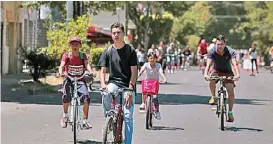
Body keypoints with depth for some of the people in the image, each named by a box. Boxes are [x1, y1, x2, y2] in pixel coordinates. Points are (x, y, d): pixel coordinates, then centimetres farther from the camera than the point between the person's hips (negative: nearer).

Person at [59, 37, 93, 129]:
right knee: (67, 96, -28)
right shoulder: (67, 55, -3)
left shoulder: (83, 56, -1)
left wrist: (90, 72, -38)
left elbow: (87, 64, -16)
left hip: (80, 80, 1)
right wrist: (60, 72, -38)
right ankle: (65, 115, -2)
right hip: (69, 80, -1)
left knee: (86, 97, -22)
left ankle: (85, 120, -8)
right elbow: (62, 65, -15)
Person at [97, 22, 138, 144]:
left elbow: (134, 72, -4)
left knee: (128, 116, -9)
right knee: (105, 94, -34)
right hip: (113, 83, 1)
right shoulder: (108, 51, 7)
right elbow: (103, 70, 5)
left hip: (127, 86, -1)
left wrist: (130, 90, -15)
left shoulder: (130, 51, 1)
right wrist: (103, 84, -15)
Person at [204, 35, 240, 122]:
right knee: (212, 78, -35)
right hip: (216, 71, 0)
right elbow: (208, 64, -33)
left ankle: (230, 112, -1)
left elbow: (235, 64, -36)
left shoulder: (230, 52, -23)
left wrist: (237, 74, -55)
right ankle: (213, 97, -15)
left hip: (227, 72, 0)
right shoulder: (212, 52, -22)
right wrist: (206, 74, -52)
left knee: (231, 91, -14)